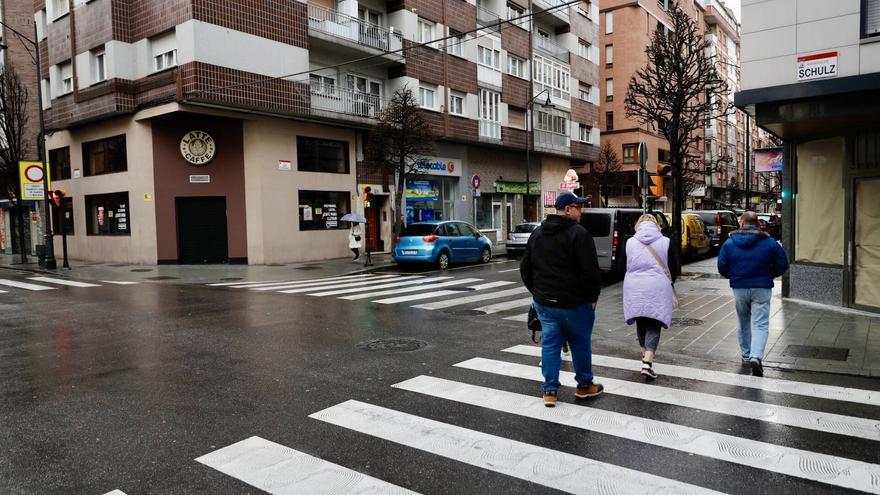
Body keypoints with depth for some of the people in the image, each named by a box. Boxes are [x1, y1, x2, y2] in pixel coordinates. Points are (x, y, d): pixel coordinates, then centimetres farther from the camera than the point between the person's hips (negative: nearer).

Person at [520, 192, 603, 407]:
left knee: (549, 344, 9)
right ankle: (584, 385, 27)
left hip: (544, 301, 6)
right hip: (574, 302, -5)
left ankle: (550, 391, 10)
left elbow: (525, 268, 14)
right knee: (580, 343, 13)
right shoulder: (578, 233, -13)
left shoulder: (537, 233, 9)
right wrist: (592, 297, -5)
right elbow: (590, 270, -17)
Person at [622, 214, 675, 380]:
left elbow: (625, 267, 6)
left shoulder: (630, 242, 2)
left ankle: (645, 355, 33)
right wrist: (669, 283, 20)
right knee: (653, 326, 1)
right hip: (657, 288, -2)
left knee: (641, 323, 19)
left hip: (635, 288, 2)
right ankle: (647, 363, -13)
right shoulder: (665, 242, -1)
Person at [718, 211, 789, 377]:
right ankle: (756, 356, -19)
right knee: (760, 325, -2)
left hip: (739, 288, 2)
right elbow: (782, 265, -1)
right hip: (762, 288, -2)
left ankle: (746, 355, 26)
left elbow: (722, 268, -2)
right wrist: (768, 276, 16)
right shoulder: (769, 242, -3)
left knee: (744, 323, 18)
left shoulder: (729, 243, -1)